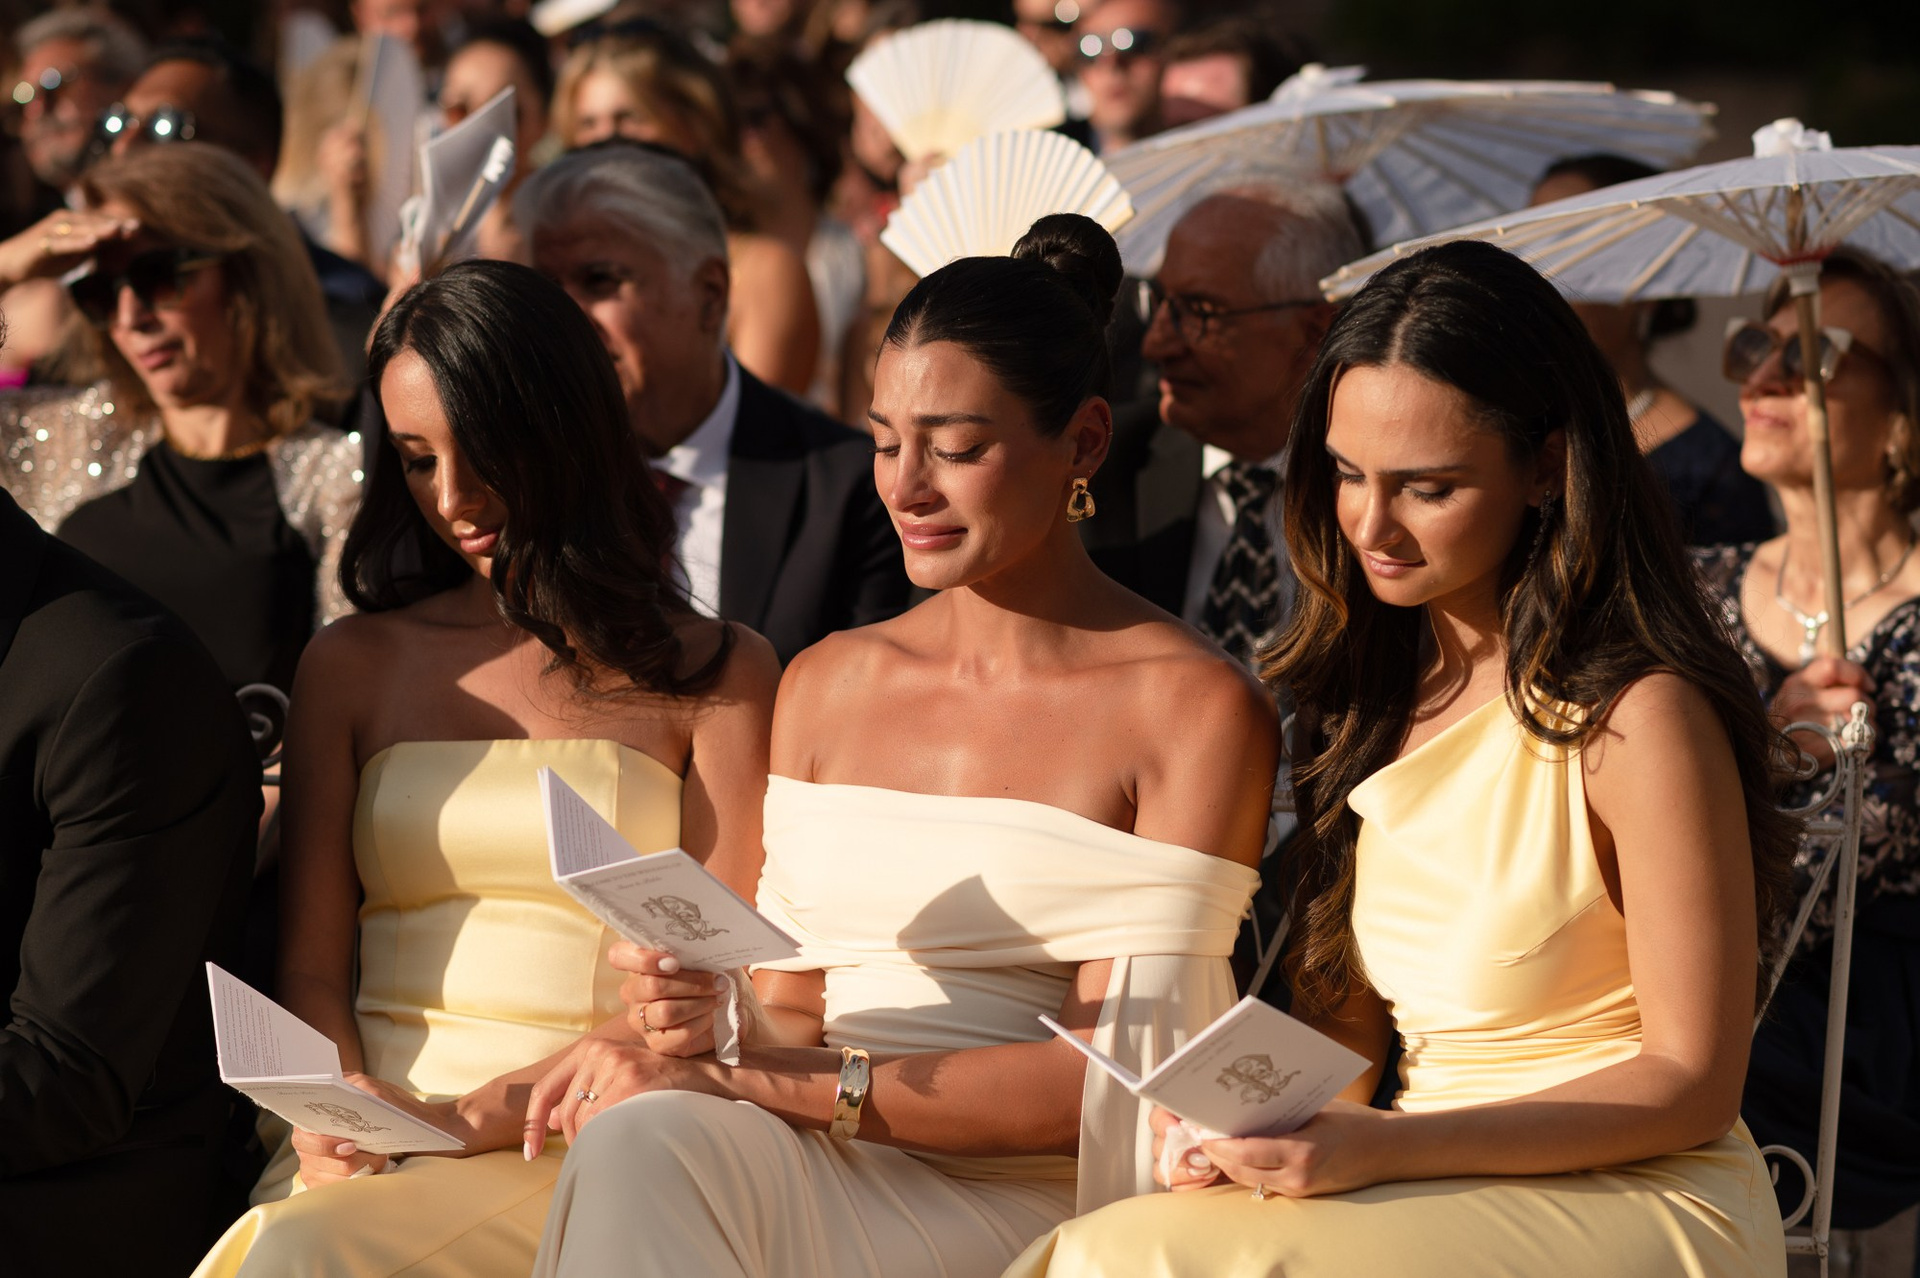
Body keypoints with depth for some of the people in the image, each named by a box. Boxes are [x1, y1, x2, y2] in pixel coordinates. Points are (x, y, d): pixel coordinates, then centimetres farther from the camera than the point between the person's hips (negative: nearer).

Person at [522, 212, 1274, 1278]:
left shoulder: (1194, 708, -2)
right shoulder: (825, 685, 17)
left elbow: (1103, 1084, -8)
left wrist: (752, 1082, -13)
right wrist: (708, 1029, -9)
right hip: (826, 1168, 5)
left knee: (650, 1147, -30)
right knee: (639, 1146, -31)